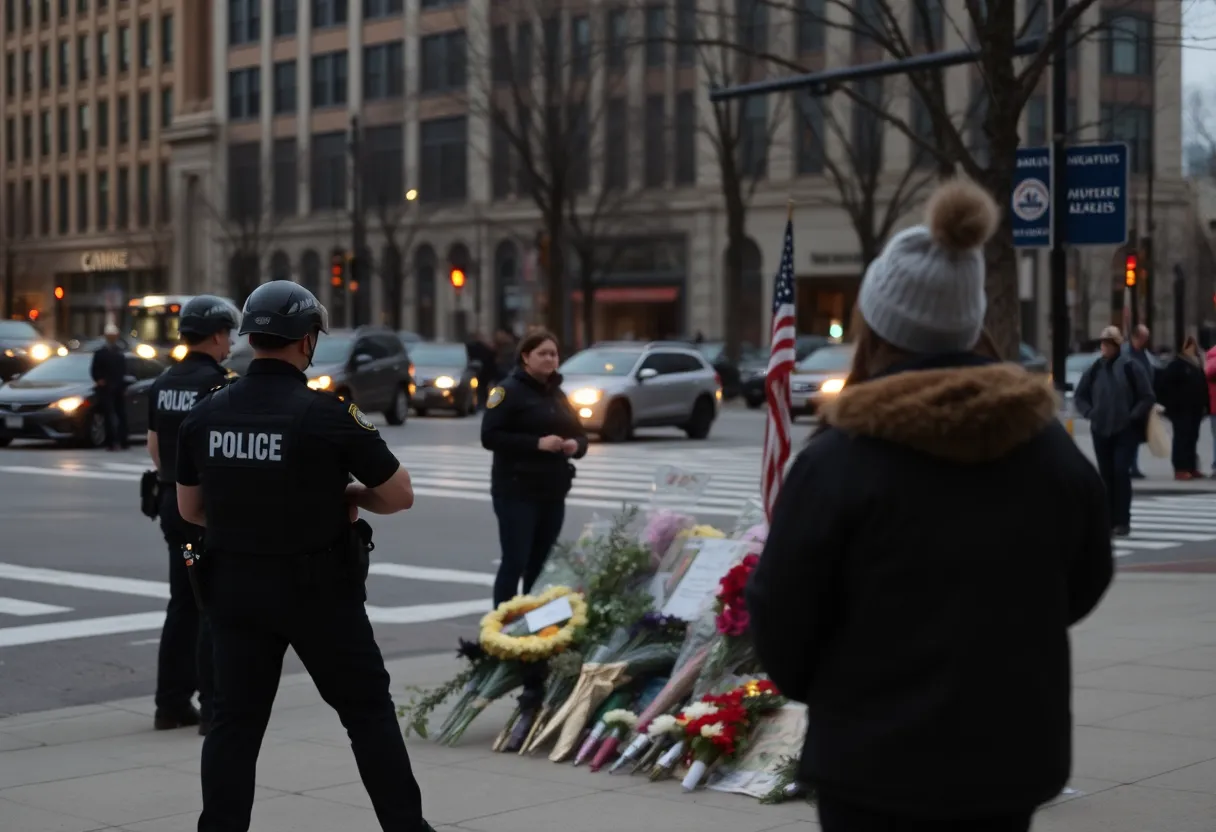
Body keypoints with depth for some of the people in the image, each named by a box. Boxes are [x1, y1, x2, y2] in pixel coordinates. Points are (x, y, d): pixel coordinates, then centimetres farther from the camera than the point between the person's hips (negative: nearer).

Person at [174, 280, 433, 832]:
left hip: (234, 585, 4)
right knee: (367, 708, 9)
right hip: (317, 588, -4)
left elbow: (190, 508, 9)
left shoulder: (205, 414, -1)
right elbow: (399, 496, -10)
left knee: (236, 719, 9)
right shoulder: (327, 414, -15)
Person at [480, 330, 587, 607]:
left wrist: (576, 445, -3)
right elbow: (490, 436, -15)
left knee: (541, 564, 8)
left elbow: (580, 434, 22)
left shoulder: (557, 394, 18)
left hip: (553, 492, 7)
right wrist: (537, 443, -21)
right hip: (517, 491, -7)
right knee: (515, 562, -9)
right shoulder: (509, 390, -5)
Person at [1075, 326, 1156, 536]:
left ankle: (1123, 521, -8)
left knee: (1121, 472, -12)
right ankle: (1109, 520, 13)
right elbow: (1079, 396, 14)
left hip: (1126, 430, -4)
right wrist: (1090, 413, -1)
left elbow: (1147, 397, -3)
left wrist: (1133, 416, -11)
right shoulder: (1094, 369, 5)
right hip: (1100, 431, 4)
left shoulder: (1130, 367, -4)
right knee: (1106, 475, 6)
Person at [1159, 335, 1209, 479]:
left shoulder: (1198, 364, 15)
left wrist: (1206, 406, 9)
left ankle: (1192, 468, 16)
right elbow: (1164, 383, -13)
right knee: (1182, 438, -6)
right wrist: (1171, 404, -15)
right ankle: (1180, 469, -5)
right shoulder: (1176, 364, -7)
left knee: (1192, 438, 10)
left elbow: (1203, 386, 17)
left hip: (1195, 408, 7)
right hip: (1181, 409, -7)